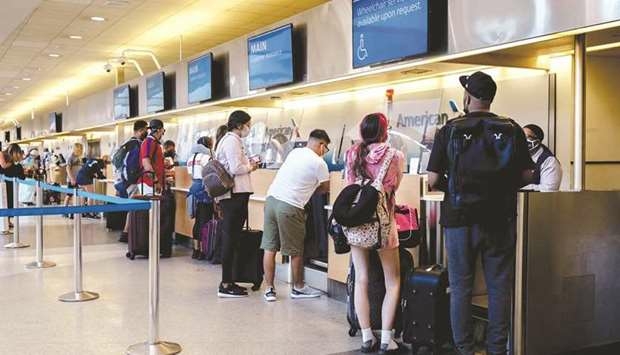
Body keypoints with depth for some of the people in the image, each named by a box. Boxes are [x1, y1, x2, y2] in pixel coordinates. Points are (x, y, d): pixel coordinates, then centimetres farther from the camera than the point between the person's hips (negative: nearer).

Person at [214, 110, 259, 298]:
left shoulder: (229, 140, 19)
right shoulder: (232, 141, -12)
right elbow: (236, 169, -19)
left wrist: (248, 165, 12)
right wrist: (250, 167, -2)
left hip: (233, 195, 10)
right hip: (235, 194, -10)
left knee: (231, 239, 12)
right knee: (231, 239, -7)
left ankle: (227, 282, 18)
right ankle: (226, 285, -3)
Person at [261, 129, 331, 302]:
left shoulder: (294, 152, 14)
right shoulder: (319, 163, -4)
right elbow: (326, 188, 8)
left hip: (271, 198, 7)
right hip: (289, 206, -6)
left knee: (269, 248, 9)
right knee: (296, 251, 10)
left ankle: (269, 289, 13)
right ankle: (298, 288, 24)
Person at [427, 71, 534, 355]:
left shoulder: (449, 130, -5)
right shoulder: (512, 129, -1)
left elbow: (433, 180, -6)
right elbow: (526, 175, 1)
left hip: (460, 217, -1)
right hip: (500, 219, 1)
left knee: (460, 287, 9)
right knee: (499, 287, 10)